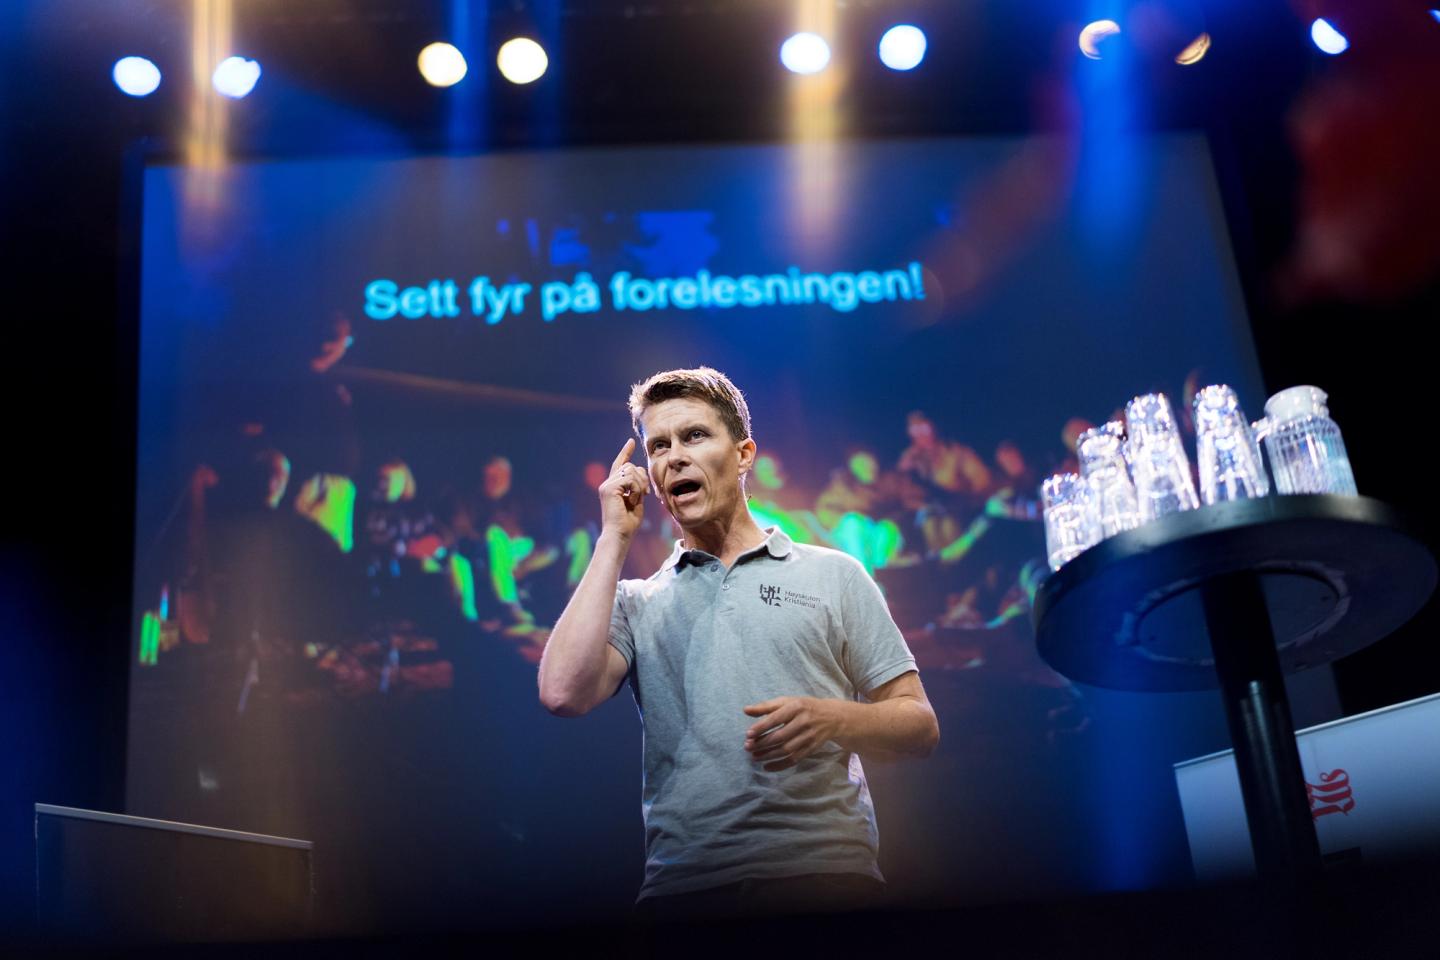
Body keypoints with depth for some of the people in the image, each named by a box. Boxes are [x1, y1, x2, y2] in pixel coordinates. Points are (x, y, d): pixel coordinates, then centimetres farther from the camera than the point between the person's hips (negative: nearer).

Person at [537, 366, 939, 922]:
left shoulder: (833, 575, 10)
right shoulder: (634, 602, 14)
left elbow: (919, 726, 8)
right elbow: (563, 693, -7)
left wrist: (831, 719, -14)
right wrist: (614, 540, 1)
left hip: (825, 877, -1)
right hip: (681, 891, 1)